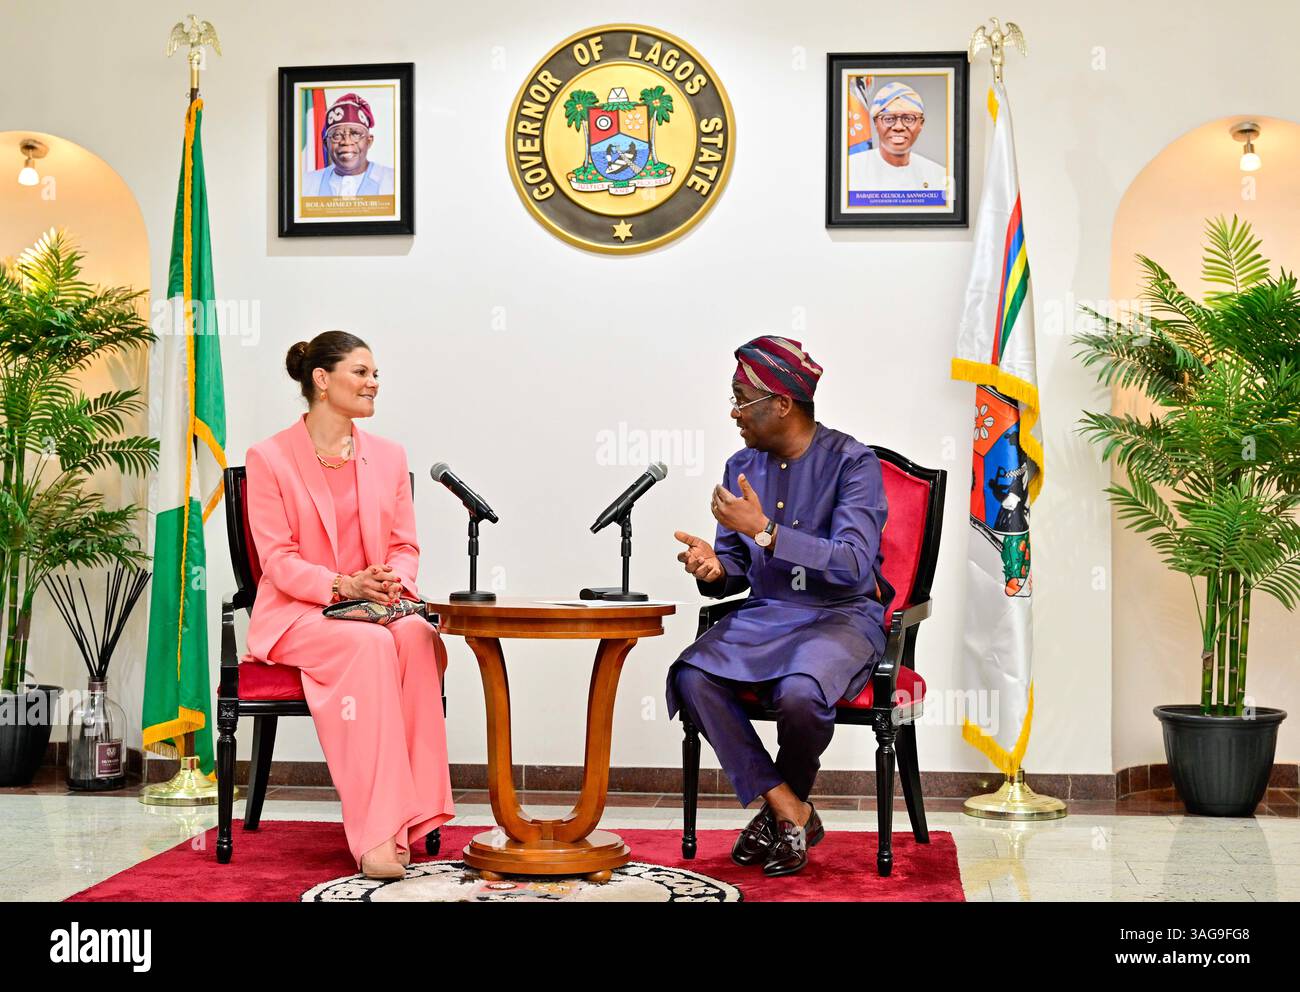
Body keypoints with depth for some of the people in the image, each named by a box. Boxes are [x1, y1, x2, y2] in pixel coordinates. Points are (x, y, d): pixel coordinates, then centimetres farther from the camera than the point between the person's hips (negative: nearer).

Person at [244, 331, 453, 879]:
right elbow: (277, 558, -6)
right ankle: (376, 833, -38)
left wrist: (393, 581, -12)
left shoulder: (388, 456, 15)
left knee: (420, 639, -33)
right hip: (296, 615, -4)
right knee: (371, 645, -37)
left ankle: (410, 814, -31)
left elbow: (406, 545, 12)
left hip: (380, 608, 4)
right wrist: (342, 585, -23)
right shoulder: (269, 458, 1)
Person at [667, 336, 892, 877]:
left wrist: (764, 530, -27)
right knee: (690, 676, -24)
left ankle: (780, 808, -3)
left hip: (843, 616, -5)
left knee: (799, 693, -36)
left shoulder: (853, 463, -9)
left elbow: (854, 564, -21)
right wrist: (715, 569, -9)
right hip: (764, 615, 5)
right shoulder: (742, 466, 10)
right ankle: (789, 811, -14)